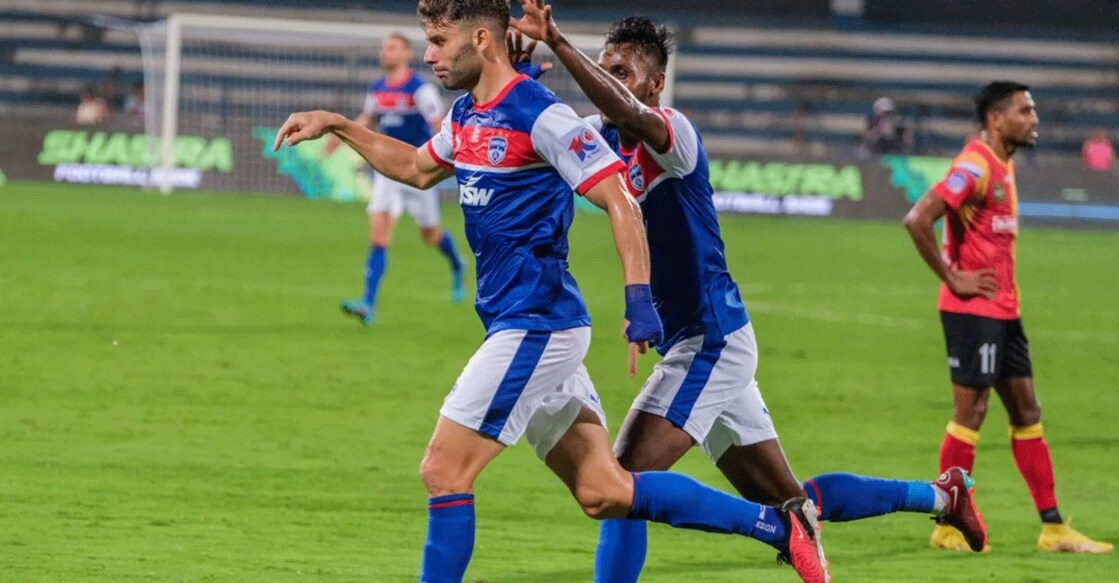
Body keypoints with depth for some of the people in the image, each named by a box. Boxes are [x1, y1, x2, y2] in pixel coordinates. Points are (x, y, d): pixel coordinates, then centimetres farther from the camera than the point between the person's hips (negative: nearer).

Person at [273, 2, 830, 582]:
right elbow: (417, 168, 34)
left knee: (443, 470, -9)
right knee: (603, 492, 7)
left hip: (534, 326, -9)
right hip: (525, 328, 9)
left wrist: (640, 301, -26)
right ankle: (778, 522, 11)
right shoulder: (466, 115, 13)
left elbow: (620, 203, -18)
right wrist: (335, 125, 29)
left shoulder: (540, 115, -14)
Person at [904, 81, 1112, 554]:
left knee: (1026, 412, 9)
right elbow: (917, 220, -26)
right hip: (973, 309, -10)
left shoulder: (1003, 165, 13)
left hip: (1003, 310, 10)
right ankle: (948, 528, 4)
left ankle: (1053, 528, 12)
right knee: (970, 412, -4)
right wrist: (952, 278, -19)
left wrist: (1006, 285, 14)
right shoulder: (975, 165, -16)